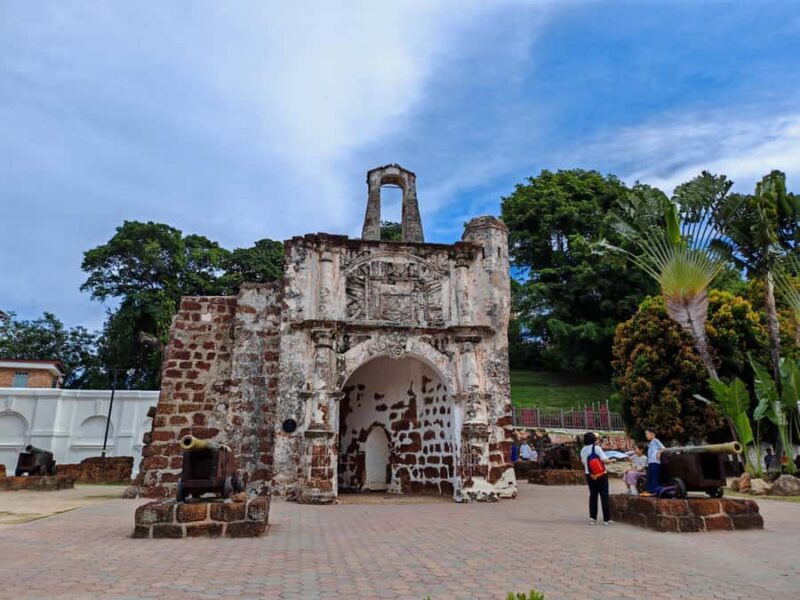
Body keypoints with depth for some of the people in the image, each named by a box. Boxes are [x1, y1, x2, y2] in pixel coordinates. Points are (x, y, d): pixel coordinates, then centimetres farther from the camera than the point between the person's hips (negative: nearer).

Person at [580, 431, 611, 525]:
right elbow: (604, 459, -19)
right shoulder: (597, 448, -14)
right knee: (604, 496, 3)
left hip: (589, 475, 5)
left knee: (593, 495, 10)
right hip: (601, 475, -5)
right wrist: (609, 459, 0)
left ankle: (592, 517, 6)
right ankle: (606, 518, 5)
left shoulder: (583, 450, 3)